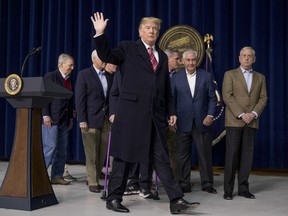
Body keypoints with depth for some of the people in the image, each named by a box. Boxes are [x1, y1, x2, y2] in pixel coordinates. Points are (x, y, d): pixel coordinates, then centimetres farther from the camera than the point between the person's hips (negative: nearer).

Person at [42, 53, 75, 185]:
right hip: (52, 119, -8)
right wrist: (45, 115, -17)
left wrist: (71, 117, 15)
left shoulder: (69, 80, 17)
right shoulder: (50, 76, -4)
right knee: (50, 147, -10)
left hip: (64, 120, 8)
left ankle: (57, 176, 14)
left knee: (62, 149, 7)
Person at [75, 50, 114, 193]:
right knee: (92, 153, 0)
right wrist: (82, 120, -11)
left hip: (106, 119, 5)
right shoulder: (84, 74, -1)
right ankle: (92, 182, 10)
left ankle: (95, 178, 20)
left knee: (102, 153, 6)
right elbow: (79, 99, -5)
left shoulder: (110, 75, 13)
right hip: (91, 119, -4)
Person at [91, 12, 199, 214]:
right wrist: (100, 34, -20)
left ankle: (176, 200, 6)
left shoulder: (162, 56, 18)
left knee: (162, 159, 5)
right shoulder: (128, 48, 5)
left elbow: (167, 88, 20)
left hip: (155, 114, 5)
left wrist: (171, 111, 14)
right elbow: (106, 56, -8)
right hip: (132, 111, -4)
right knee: (124, 157, 3)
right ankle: (114, 198, 15)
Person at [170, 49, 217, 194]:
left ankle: (207, 184, 15)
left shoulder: (206, 76, 6)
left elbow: (212, 98, 6)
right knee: (183, 155, 5)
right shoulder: (175, 78, 5)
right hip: (183, 123, 0)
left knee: (205, 154, 4)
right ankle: (184, 184, 14)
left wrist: (210, 115, -6)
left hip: (202, 122, 0)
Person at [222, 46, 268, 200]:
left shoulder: (260, 77, 16)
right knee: (232, 155, -4)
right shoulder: (230, 74, 6)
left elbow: (263, 98, 9)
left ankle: (243, 188, 11)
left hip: (252, 122, 3)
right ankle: (228, 190, 1)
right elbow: (227, 97, -5)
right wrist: (241, 115, -13)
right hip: (234, 121, -3)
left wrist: (253, 114, -9)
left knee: (247, 155, 3)